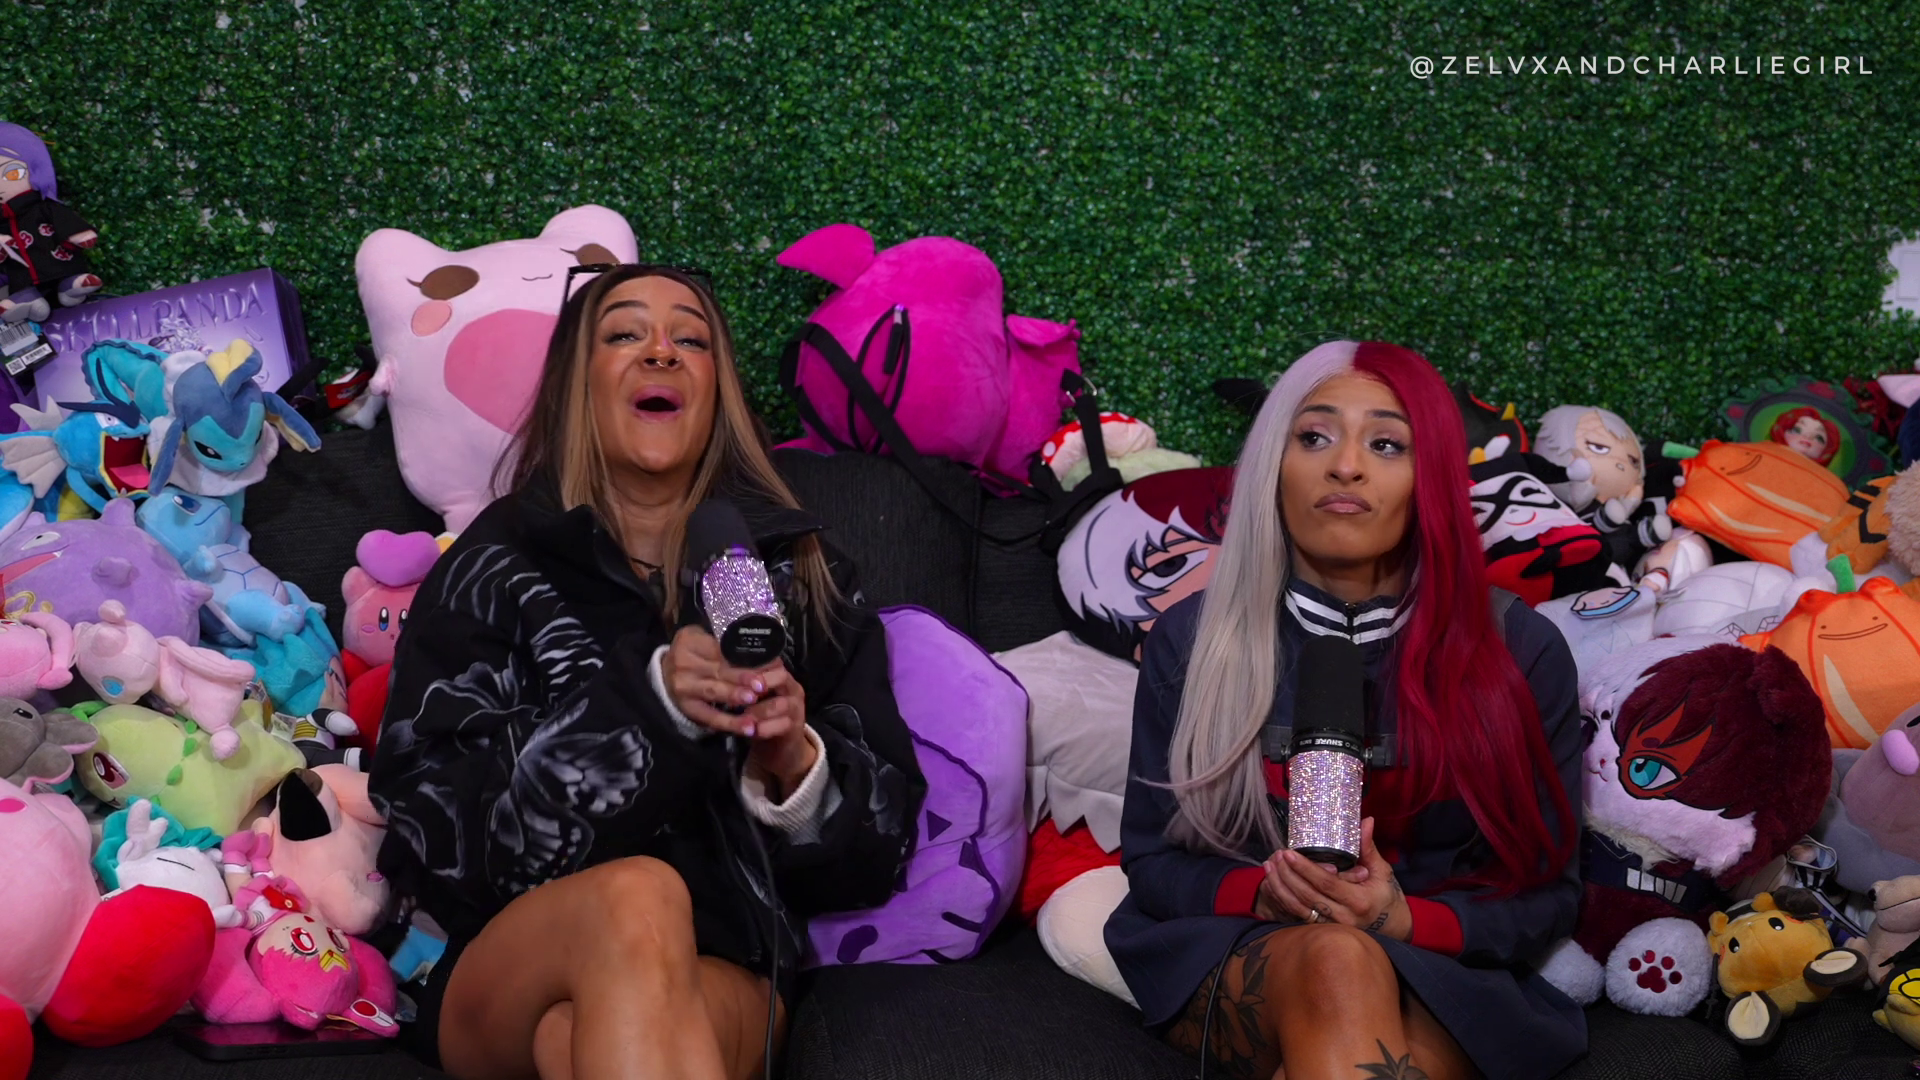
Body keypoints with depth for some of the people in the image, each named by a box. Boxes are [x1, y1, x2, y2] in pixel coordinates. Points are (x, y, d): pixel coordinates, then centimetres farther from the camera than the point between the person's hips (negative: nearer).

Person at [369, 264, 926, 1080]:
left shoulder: (801, 575, 11)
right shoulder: (494, 568, 7)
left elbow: (880, 842, 9)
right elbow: (430, 829, -5)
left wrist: (799, 768, -14)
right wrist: (646, 705, -18)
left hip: (719, 973, -1)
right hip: (499, 974, 1)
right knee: (635, 896, -36)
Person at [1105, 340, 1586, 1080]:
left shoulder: (1521, 653, 0)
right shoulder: (1192, 639, 2)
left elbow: (1545, 894, 3)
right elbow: (1151, 859, 7)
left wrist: (1406, 921, -18)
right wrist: (1262, 892, -15)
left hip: (1440, 976, -1)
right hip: (1227, 958, 1)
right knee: (1337, 961, -37)